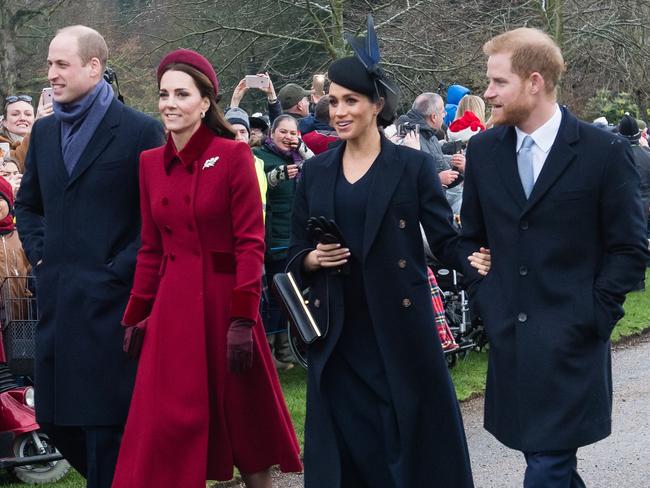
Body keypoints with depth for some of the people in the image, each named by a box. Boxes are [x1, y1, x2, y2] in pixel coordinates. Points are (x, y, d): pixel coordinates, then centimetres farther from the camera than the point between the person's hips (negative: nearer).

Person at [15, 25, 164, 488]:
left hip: (110, 300, -7)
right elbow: (27, 204, 26)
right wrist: (39, 254, 11)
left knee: (105, 417, -2)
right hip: (57, 299, 7)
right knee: (56, 415, 11)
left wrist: (121, 268, -11)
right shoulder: (44, 132, 14)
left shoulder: (140, 131, -6)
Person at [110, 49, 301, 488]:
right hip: (173, 308, 4)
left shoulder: (233, 155, -7)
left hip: (225, 300, -4)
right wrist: (136, 318, 11)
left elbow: (250, 242, -10)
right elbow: (151, 249, 13)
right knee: (169, 423, 1)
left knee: (245, 419, 8)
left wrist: (243, 317, -16)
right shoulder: (151, 163, 8)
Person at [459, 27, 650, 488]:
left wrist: (593, 316, -9)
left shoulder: (605, 151, -7)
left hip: (571, 342, -5)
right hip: (509, 337, 5)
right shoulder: (483, 151, 6)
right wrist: (484, 299, 6)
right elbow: (472, 237, 17)